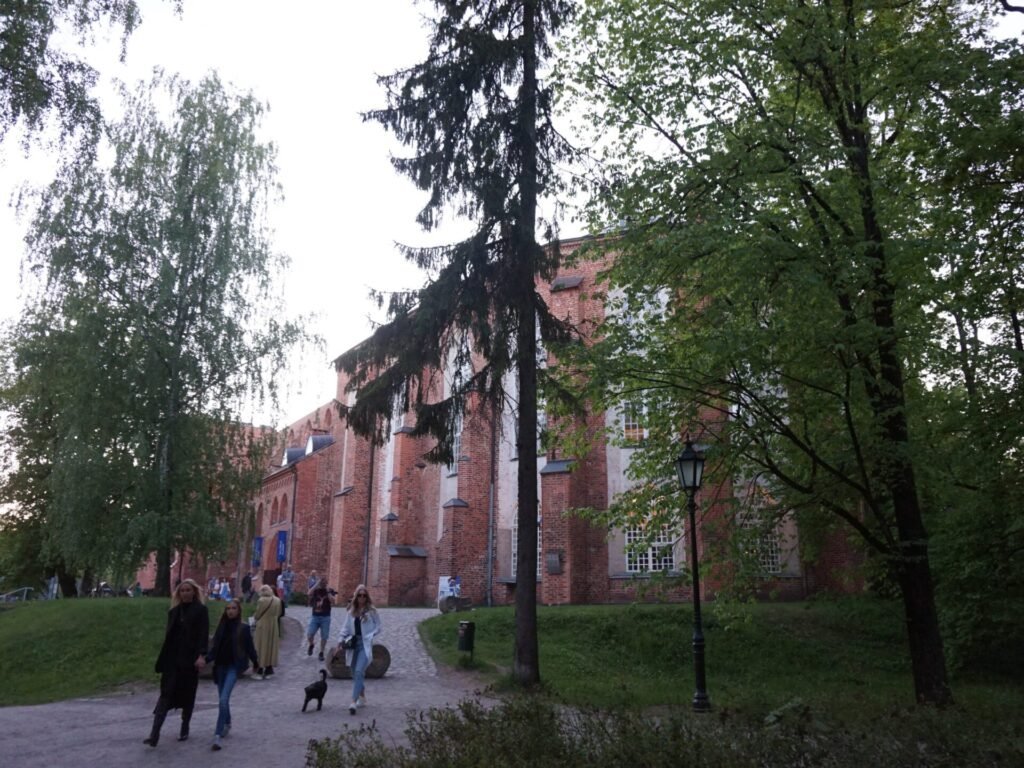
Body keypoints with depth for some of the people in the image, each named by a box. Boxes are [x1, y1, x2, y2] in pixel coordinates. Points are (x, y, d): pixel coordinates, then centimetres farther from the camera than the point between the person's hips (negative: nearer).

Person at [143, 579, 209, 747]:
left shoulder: (200, 610, -3)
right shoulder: (174, 611, 11)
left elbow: (203, 634, -11)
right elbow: (168, 635, 14)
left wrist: (201, 655, -21)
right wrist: (163, 658, 13)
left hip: (190, 658, -3)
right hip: (172, 658, 3)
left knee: (188, 694, 7)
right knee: (166, 693, -4)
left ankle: (185, 728, 22)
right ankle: (155, 732, -8)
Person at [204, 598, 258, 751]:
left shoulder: (243, 628, -5)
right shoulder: (222, 626, 7)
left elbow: (249, 646, -2)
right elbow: (214, 647, 6)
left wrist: (255, 662, -7)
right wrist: (206, 659, -7)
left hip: (234, 666, -5)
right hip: (221, 665, 5)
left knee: (223, 700, -17)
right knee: (223, 700, 16)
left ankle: (217, 735, -18)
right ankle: (227, 724, 41)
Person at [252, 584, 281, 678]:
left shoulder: (261, 600, -17)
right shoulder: (277, 600, -1)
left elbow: (257, 615, -10)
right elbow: (278, 613, 5)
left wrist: (255, 616, 11)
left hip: (263, 626, -5)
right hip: (273, 626, 5)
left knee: (262, 647, 4)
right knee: (271, 646, 13)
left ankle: (260, 669, 5)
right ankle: (269, 667, 17)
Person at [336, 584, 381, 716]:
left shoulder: (371, 611, -1)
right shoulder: (351, 611, 9)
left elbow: (378, 628, 2)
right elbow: (346, 627, 10)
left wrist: (368, 637, -9)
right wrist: (341, 639, -4)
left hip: (365, 645, -5)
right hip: (353, 644, 5)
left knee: (359, 672, -17)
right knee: (356, 673, 13)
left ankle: (354, 702, -20)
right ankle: (362, 698, 31)